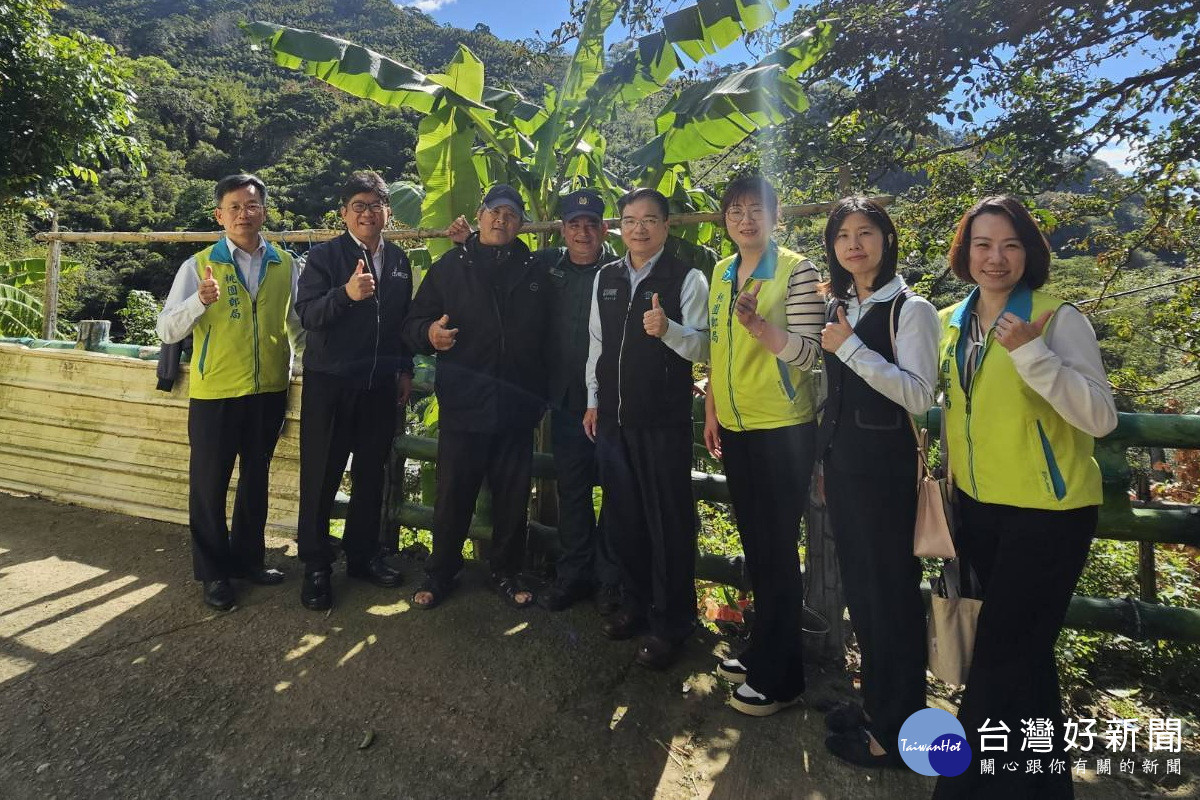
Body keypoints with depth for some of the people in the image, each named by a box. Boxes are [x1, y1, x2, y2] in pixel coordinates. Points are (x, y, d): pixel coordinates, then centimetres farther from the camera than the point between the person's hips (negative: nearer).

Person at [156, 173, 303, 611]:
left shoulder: (284, 265, 3)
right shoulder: (199, 266, -4)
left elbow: (296, 323, 14)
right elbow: (167, 330, -10)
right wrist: (201, 300, -26)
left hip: (269, 390, 3)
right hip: (215, 393, -3)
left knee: (255, 478, 16)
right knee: (209, 482, 7)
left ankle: (248, 556, 34)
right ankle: (213, 571, 24)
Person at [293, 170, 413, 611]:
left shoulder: (399, 259, 11)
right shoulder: (324, 256, -3)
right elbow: (307, 313, -14)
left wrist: (405, 369, 12)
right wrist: (346, 294, -31)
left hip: (381, 385, 5)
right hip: (330, 384, -4)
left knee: (371, 474, 13)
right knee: (320, 478, 4)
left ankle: (363, 555, 29)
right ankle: (315, 566, 18)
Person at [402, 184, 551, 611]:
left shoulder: (535, 272, 10)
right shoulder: (449, 267, 6)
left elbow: (547, 336, 11)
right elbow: (413, 323, 4)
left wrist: (540, 394, 4)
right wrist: (430, 332, -18)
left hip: (517, 406, 2)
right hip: (462, 403, -1)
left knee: (513, 497, 10)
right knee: (453, 495, 7)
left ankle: (506, 572, 29)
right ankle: (439, 573, 26)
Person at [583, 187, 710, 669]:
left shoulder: (687, 279, -4)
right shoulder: (605, 278, 12)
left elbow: (702, 346, -10)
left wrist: (667, 329, -30)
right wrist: (593, 401, 15)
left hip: (664, 420, -5)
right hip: (612, 417, 5)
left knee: (668, 520, 2)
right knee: (621, 515, 14)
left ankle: (669, 623, 18)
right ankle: (636, 602, 33)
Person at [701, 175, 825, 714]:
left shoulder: (797, 269, -8)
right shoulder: (721, 273, 10)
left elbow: (808, 352, -14)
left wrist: (759, 324, -31)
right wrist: (711, 410, 13)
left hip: (783, 428, -6)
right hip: (735, 426, 6)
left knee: (777, 549, 2)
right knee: (754, 543, 16)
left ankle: (778, 675, 19)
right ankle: (761, 650, 34)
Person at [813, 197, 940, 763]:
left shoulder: (910, 309, -9)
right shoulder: (836, 307, 12)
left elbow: (919, 394, -19)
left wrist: (851, 349, -21)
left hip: (884, 460, -7)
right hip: (838, 455, 7)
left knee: (889, 587, 3)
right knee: (856, 582, 15)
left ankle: (895, 729, 20)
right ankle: (875, 701, 33)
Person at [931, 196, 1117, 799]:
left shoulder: (1057, 319, -12)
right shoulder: (950, 324, 6)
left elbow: (1101, 419, -21)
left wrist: (1029, 351, -29)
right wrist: (953, 491, 17)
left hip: (1047, 512, -6)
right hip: (978, 507, 6)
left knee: (999, 654, -1)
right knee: (1022, 650, 19)